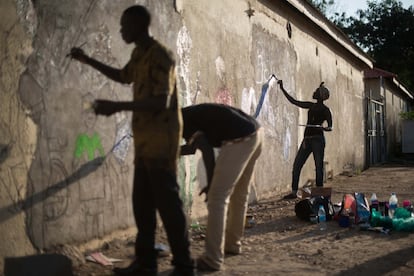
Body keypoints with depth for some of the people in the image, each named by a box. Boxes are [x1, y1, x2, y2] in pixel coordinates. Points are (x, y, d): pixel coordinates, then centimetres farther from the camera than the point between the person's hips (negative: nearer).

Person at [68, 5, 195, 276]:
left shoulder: (160, 56, -16)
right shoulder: (139, 55, 14)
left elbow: (161, 102, -26)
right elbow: (124, 76, 34)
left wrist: (117, 106, -27)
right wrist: (88, 61, 26)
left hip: (161, 140, -9)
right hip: (145, 140, 9)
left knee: (167, 201, -6)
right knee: (142, 201, 11)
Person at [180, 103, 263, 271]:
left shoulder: (182, 119, -1)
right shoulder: (190, 115, 24)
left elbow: (207, 150, -9)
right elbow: (192, 147, 38)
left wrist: (209, 184, -2)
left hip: (240, 139, -10)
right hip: (255, 132, 10)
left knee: (217, 198, -5)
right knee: (239, 194, 22)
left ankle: (213, 260, -2)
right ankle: (232, 244, 36)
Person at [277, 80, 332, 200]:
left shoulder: (325, 110, -2)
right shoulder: (311, 106, 16)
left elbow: (330, 127, -8)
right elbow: (294, 101, 21)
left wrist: (326, 128, -31)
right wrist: (282, 89, 21)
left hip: (317, 139, -7)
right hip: (307, 139, 7)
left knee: (319, 167, -6)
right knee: (296, 165, 1)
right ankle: (294, 192, 4)